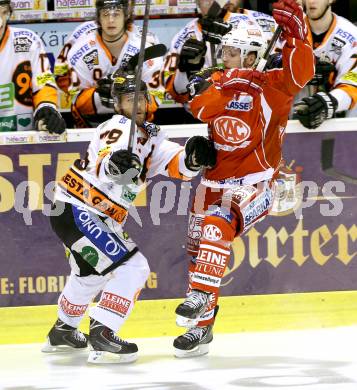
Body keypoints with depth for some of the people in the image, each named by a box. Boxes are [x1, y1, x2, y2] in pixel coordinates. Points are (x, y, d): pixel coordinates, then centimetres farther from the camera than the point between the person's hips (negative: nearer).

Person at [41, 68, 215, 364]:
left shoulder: (150, 136, 10)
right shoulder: (119, 128, -17)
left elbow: (176, 164, -2)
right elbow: (102, 163, -37)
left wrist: (192, 157, -24)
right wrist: (112, 163, -60)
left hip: (102, 218, 11)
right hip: (75, 212, -11)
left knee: (92, 271, 32)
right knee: (132, 267, -20)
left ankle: (63, 331, 51)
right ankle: (101, 336, -23)